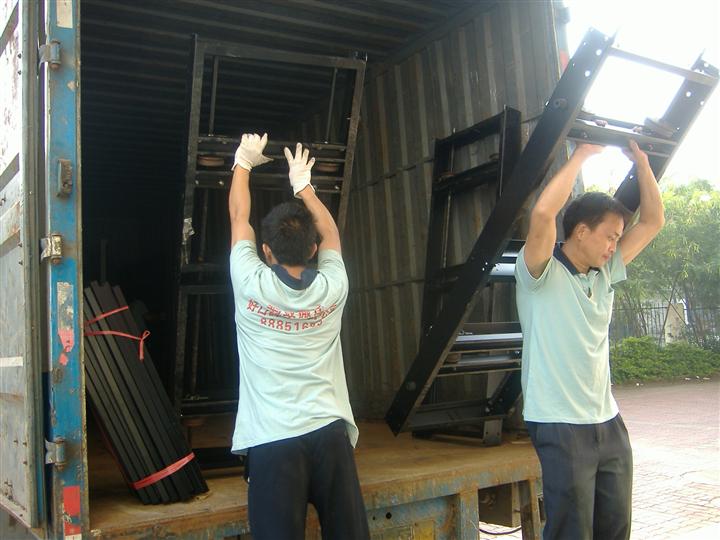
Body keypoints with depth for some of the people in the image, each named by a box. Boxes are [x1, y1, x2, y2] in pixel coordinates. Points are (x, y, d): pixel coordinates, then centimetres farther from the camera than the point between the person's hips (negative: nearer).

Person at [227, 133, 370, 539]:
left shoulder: (252, 287, -4)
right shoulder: (331, 289, 1)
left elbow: (239, 218, 13)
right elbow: (330, 232, 22)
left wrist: (243, 163, 27)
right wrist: (303, 185, 34)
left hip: (272, 441, -2)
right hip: (330, 433, 2)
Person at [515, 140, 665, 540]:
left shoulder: (605, 274, 12)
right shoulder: (542, 274, -9)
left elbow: (653, 220, 15)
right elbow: (542, 214, -27)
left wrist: (641, 161, 8)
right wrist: (582, 155, -18)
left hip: (608, 421, 7)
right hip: (560, 427, -7)